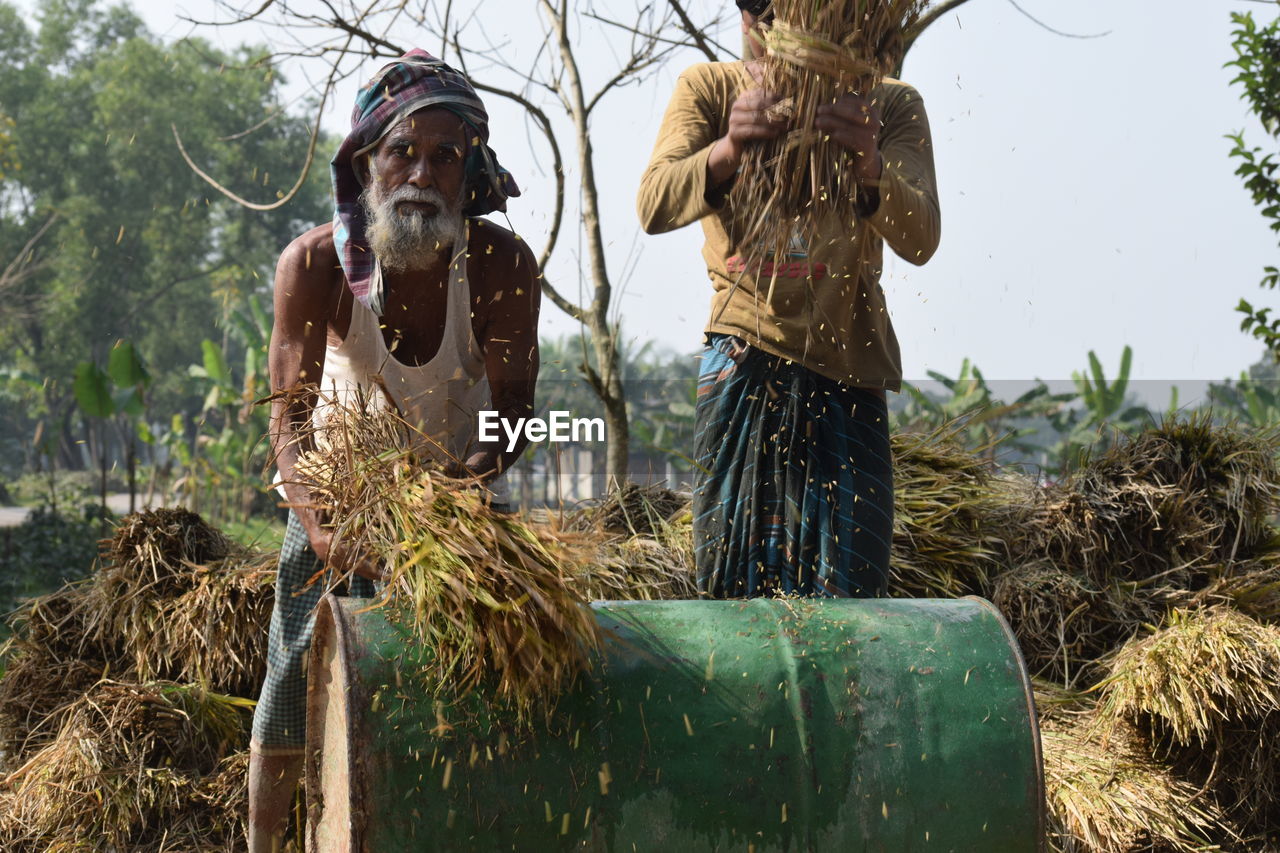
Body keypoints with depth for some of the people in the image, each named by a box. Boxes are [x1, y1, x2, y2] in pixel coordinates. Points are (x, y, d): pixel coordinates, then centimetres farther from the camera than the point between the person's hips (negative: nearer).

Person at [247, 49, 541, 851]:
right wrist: (319, 522, -49)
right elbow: (292, 415, -30)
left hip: (461, 485, 1)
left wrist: (468, 479, -44)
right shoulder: (315, 263, -27)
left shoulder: (504, 265, -26)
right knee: (299, 669, -2)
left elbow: (514, 413, -22)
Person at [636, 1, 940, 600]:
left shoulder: (891, 105, 1)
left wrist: (870, 170, -35)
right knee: (730, 587, -1)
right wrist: (727, 151, -34)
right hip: (744, 355, 0)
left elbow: (920, 240, -13)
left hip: (848, 368, 0)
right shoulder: (709, 89, 2)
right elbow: (652, 207, -14)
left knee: (846, 594, -3)